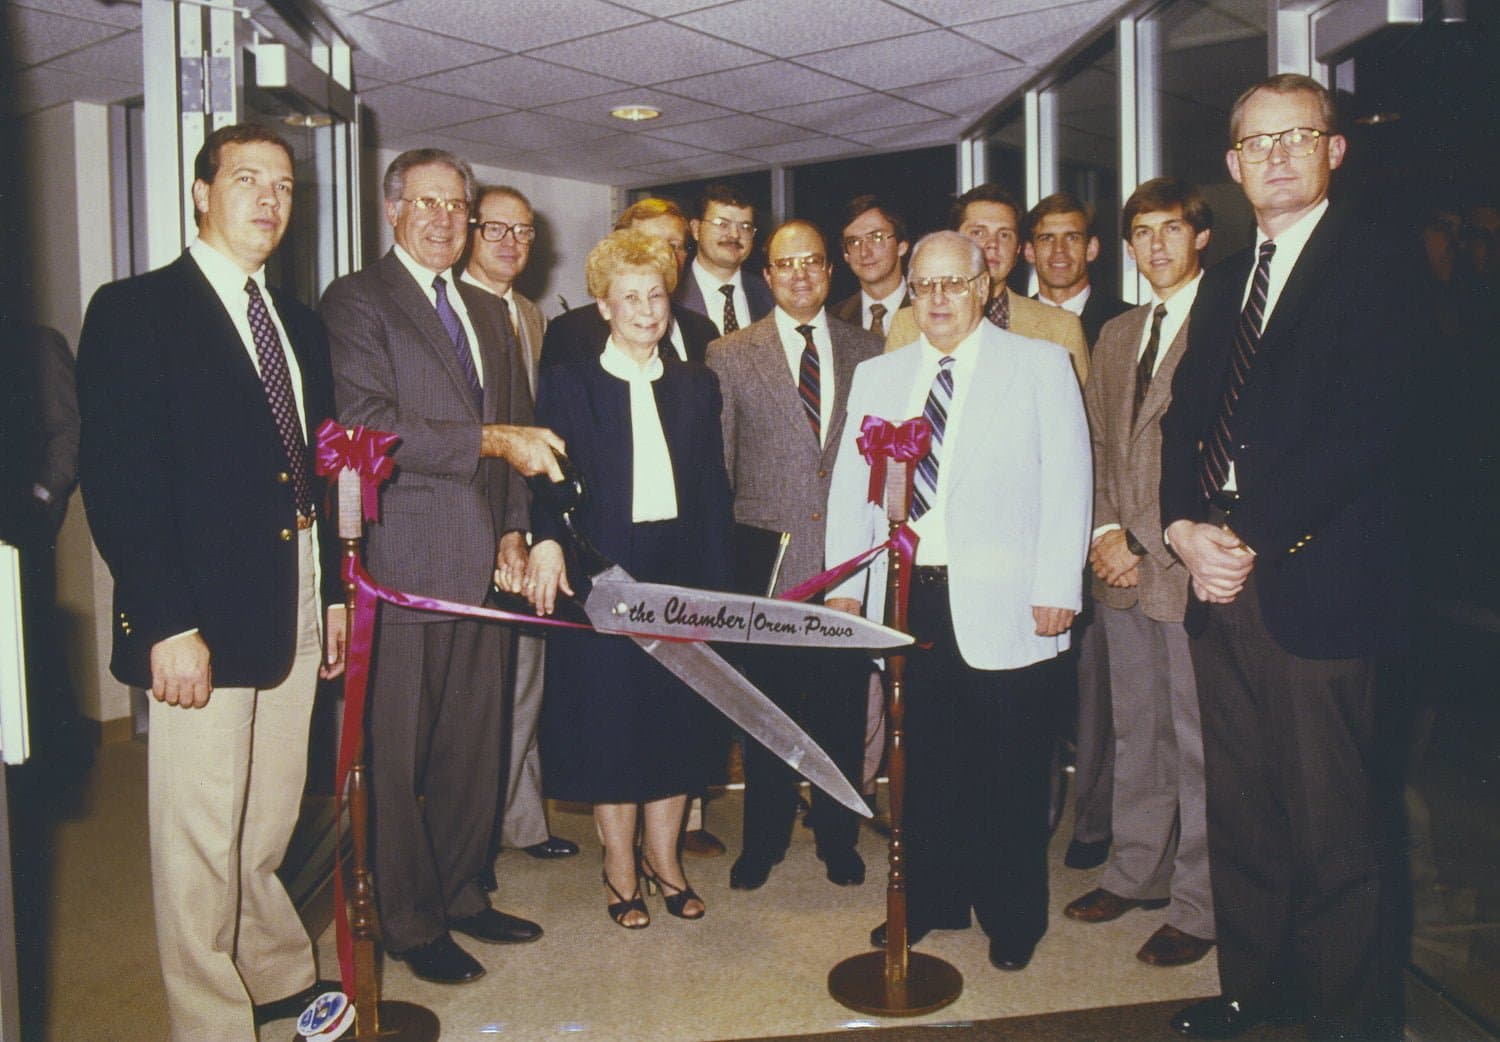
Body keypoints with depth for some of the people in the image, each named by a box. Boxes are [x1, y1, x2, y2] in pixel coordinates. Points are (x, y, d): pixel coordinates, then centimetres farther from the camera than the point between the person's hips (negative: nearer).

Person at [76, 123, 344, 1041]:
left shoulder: (299, 324, 15)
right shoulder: (136, 310, -5)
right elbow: (117, 481, -11)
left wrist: (333, 592, 13)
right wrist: (167, 623, -16)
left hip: (296, 614, 6)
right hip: (204, 622, -5)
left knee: (268, 826, 16)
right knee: (201, 842, 5)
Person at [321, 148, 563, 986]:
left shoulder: (489, 311, 19)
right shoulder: (357, 301, -3)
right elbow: (369, 424, -16)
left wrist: (512, 531, 10)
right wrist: (489, 440, -19)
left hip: (481, 565, 6)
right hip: (404, 562, -6)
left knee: (475, 743, 13)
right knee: (397, 752, 3)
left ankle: (463, 894, 30)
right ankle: (412, 923, 18)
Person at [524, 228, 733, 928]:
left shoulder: (698, 386, 10)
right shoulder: (568, 384, 2)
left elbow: (715, 491, 7)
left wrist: (716, 581, 1)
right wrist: (547, 540, -25)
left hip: (681, 570, 3)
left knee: (679, 718, 9)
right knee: (609, 719, 4)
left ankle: (663, 856, 28)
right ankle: (620, 866, 23)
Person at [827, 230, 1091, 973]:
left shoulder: (1039, 365, 4)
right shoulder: (877, 376, 15)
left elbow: (1067, 484, -2)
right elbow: (851, 484, 13)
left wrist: (1057, 590, -9)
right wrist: (845, 583, 5)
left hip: (1001, 605, -3)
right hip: (907, 599, 3)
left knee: (1010, 771, 5)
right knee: (922, 762, 10)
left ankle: (1013, 918, 23)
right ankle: (929, 901, 28)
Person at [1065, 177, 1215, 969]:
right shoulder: (1115, 335, 17)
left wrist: (1175, 536, -13)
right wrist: (1105, 531, 3)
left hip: (1191, 565, -7)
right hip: (1123, 567, 7)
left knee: (1198, 740, 2)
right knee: (1135, 730, 17)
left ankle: (1198, 904, 17)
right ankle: (1137, 872, 32)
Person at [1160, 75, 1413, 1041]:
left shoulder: (1375, 262, -3)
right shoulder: (1225, 282, 19)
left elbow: (1371, 431, -13)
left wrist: (1253, 541, -15)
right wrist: (1186, 527, -2)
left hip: (1318, 586, -6)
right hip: (1223, 580, 7)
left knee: (1335, 825, 2)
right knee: (1239, 810, 14)